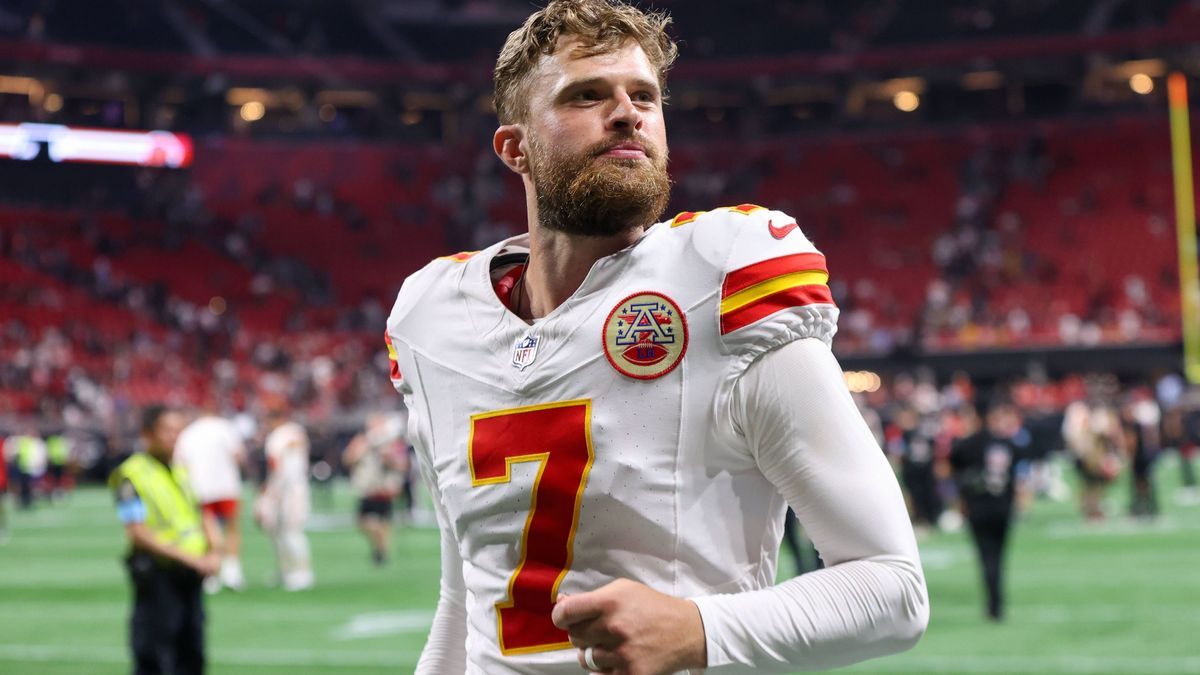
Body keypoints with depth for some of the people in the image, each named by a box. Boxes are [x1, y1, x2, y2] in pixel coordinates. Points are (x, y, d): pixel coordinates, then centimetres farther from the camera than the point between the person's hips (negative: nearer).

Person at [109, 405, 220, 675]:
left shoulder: (182, 470, 14)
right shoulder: (131, 475, -10)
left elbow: (204, 514, 18)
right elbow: (138, 534, -16)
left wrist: (213, 552, -1)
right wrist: (189, 557, -19)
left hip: (191, 577, 7)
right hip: (157, 574, -7)